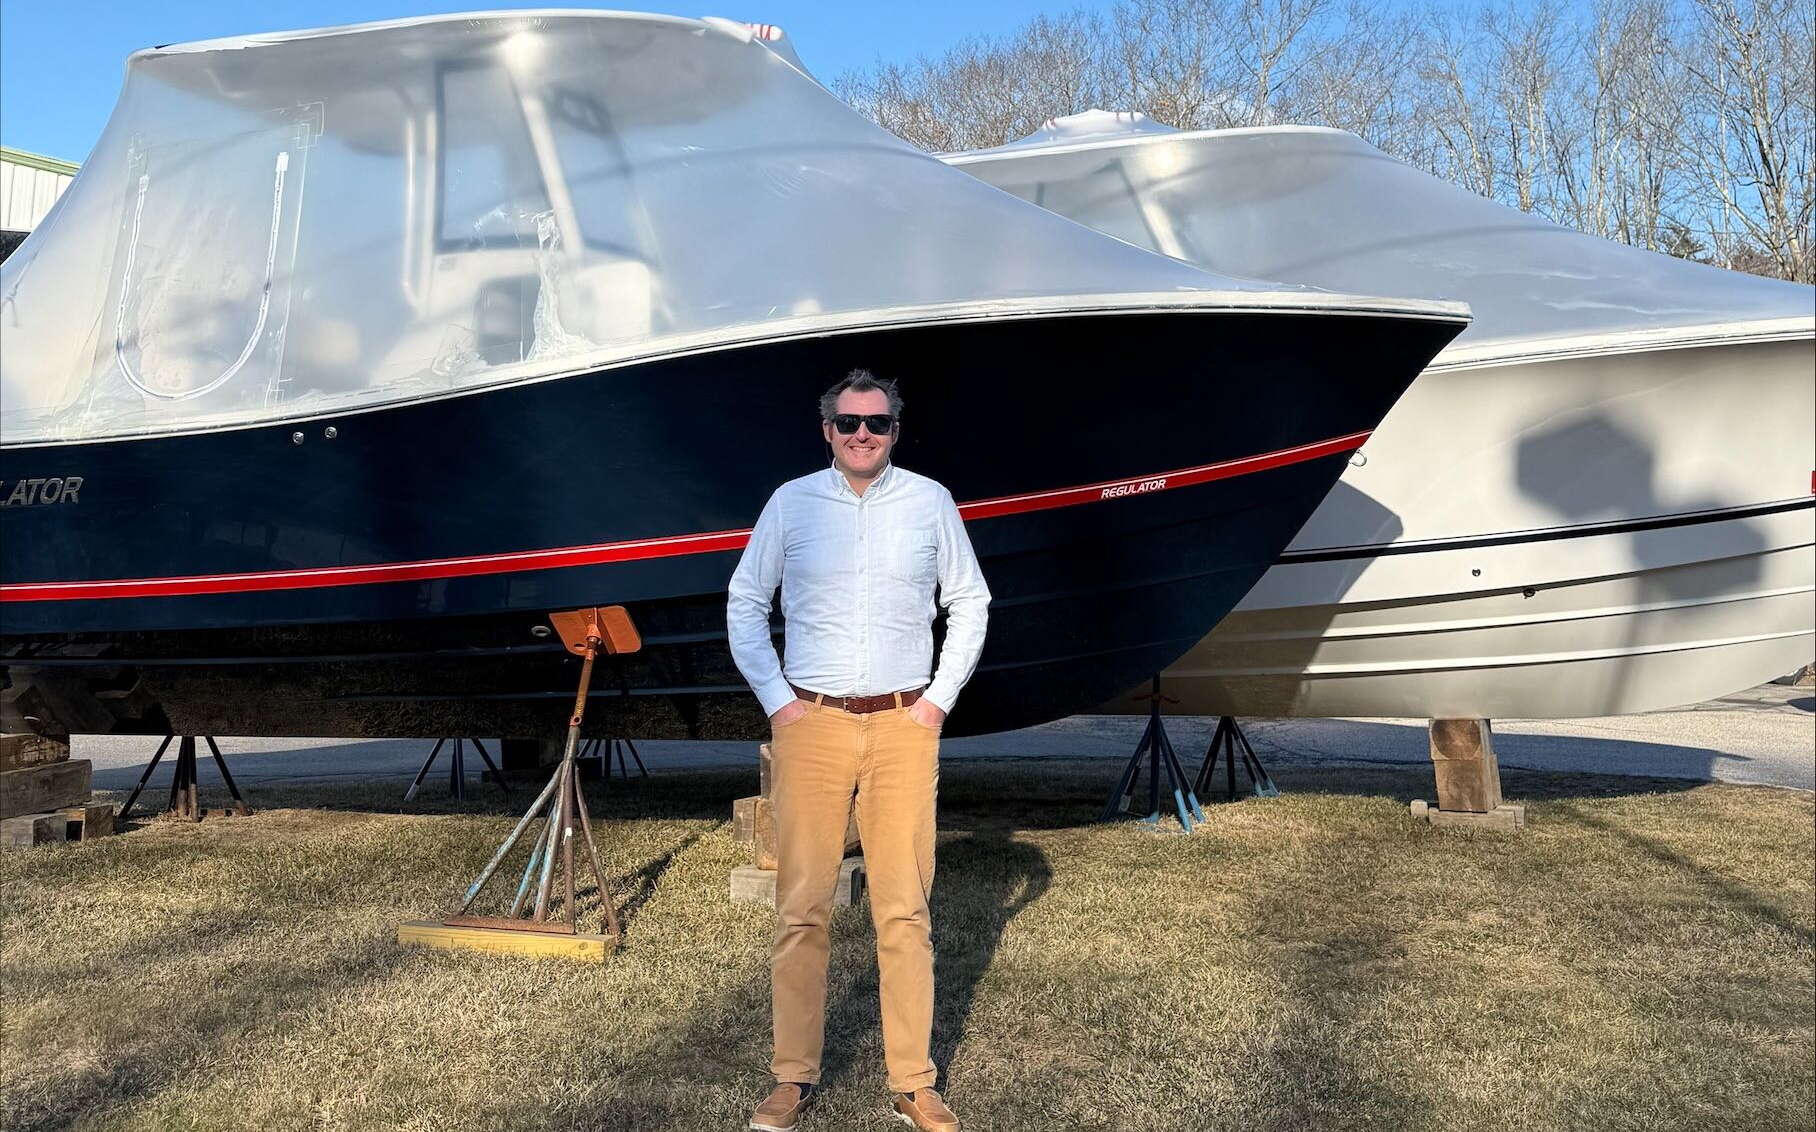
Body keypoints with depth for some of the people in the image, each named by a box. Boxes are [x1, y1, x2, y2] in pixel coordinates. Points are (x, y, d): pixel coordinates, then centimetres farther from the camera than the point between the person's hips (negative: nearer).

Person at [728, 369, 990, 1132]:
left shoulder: (930, 502, 5)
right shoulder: (790, 503, 4)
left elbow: (970, 602, 13)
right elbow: (744, 603, 10)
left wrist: (940, 697, 4)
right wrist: (775, 699, 1)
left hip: (903, 726, 0)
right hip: (811, 725, 0)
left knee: (905, 909, 2)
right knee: (801, 907, 1)